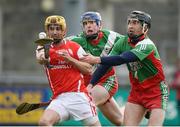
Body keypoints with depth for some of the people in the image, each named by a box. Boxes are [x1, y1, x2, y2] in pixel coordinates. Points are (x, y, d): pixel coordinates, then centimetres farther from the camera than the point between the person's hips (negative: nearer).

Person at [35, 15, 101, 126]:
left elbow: (88, 69, 3)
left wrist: (70, 59, -11)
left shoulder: (74, 47, 7)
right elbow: (41, 59, -17)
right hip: (59, 98, 1)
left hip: (79, 95, -1)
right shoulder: (45, 49, 8)